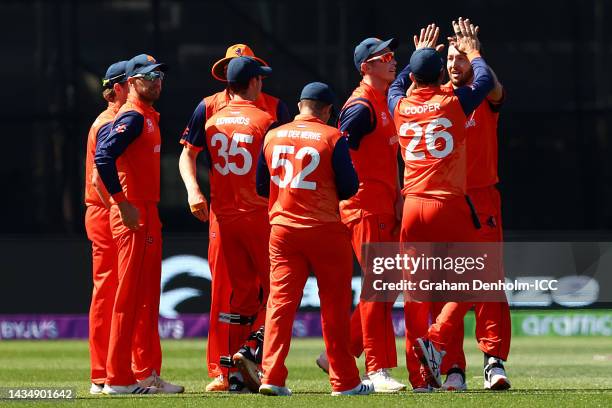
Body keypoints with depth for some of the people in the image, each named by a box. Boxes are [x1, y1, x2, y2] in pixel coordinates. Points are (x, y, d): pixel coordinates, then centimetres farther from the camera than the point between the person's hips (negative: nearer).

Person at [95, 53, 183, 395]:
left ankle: (148, 374, 18)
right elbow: (103, 156, -25)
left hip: (148, 214, 10)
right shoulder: (133, 117, -12)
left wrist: (151, 213, 17)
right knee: (130, 296, -8)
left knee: (149, 297, 13)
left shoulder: (150, 117, 18)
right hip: (133, 215, -10)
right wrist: (123, 203, -25)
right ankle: (119, 379, -7)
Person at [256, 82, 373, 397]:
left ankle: (271, 376, -10)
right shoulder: (332, 138, -7)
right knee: (334, 306, 5)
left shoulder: (273, 137, 5)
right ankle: (344, 381, 10)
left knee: (280, 301, 2)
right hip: (325, 230, -3)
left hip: (283, 228, 3)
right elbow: (350, 188, -7)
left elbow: (261, 187, 12)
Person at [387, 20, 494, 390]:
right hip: (450, 206, -4)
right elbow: (485, 81, 16)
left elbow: (397, 85, 33)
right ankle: (436, 339, -16)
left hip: (413, 207, 4)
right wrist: (471, 51, 32)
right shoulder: (453, 102, -2)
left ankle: (419, 375, 4)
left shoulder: (400, 107, 7)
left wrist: (419, 54, 44)